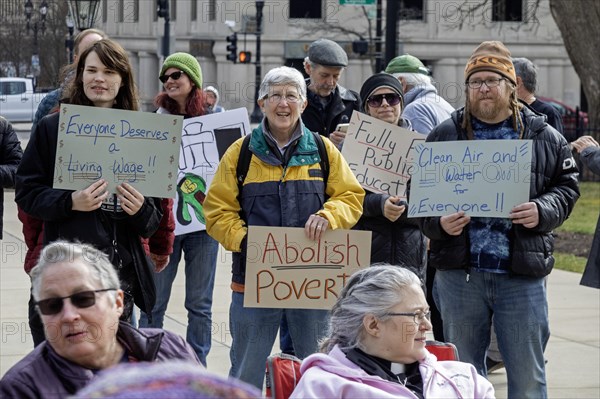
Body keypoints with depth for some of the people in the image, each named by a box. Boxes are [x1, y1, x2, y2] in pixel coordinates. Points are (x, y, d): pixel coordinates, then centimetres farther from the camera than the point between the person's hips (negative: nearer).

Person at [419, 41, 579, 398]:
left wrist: (543, 211, -12)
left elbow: (567, 186, 8)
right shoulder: (444, 136, 6)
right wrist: (438, 223, -14)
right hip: (460, 272, 1)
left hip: (523, 274, -1)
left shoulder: (544, 137, 6)